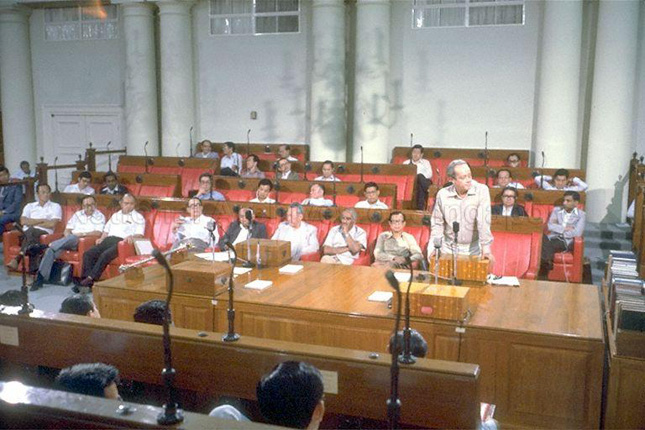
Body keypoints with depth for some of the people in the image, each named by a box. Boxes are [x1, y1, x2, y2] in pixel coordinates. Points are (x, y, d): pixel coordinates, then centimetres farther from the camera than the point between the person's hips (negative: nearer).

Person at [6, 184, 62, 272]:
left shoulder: (55, 207, 17)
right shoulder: (30, 206, 26)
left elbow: (52, 224, -1)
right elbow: (23, 221, 6)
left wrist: (32, 223, 4)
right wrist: (42, 220, 0)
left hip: (44, 232, -2)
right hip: (27, 233, 2)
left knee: (31, 231, -38)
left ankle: (17, 259, -48)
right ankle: (33, 269, -52)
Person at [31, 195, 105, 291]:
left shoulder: (100, 216, 10)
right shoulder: (77, 214, 25)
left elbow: (98, 233, -5)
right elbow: (67, 230, 18)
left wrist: (82, 234, -12)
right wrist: (67, 235, -5)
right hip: (68, 241, 4)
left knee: (72, 238, -40)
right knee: (51, 251, -23)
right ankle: (41, 278, -24)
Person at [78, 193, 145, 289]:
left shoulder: (138, 218, 11)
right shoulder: (115, 215, 31)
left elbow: (140, 234, -2)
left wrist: (131, 237, -24)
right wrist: (101, 238, 11)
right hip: (108, 240, 6)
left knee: (105, 255, -33)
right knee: (88, 254, -19)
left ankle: (90, 279, -33)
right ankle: (87, 279, -26)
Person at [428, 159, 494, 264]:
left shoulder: (481, 191, -15)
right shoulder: (442, 194, -7)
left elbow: (484, 221, -20)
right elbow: (437, 223, 4)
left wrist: (486, 248, -25)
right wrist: (434, 248, -3)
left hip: (474, 250, -1)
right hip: (449, 249, 1)